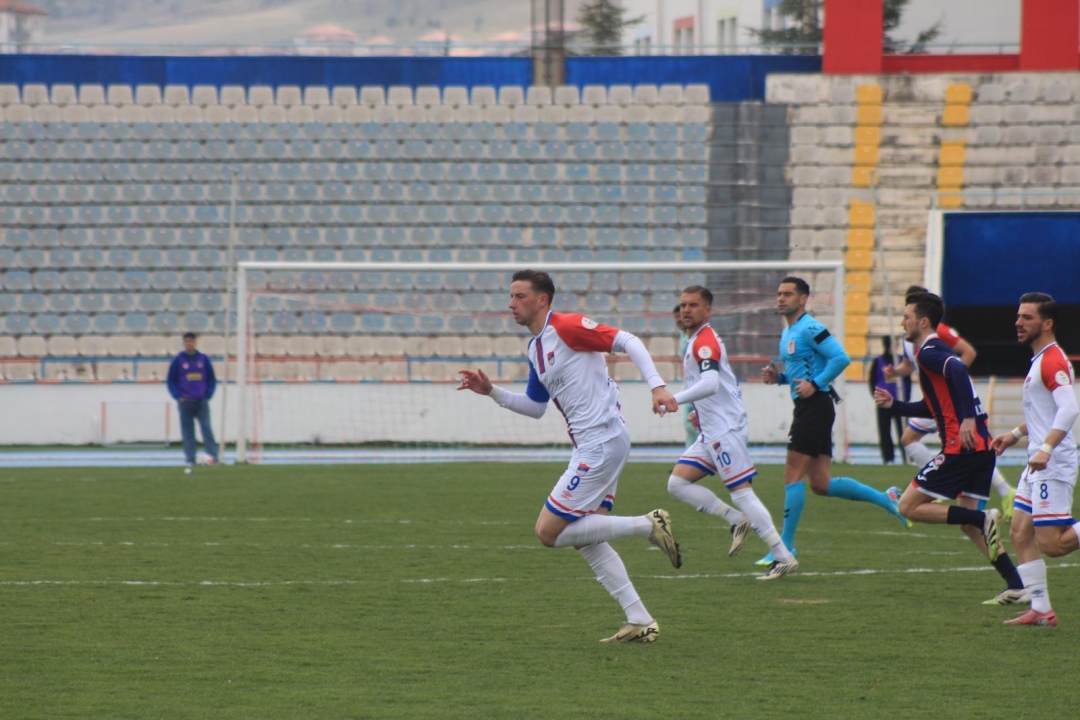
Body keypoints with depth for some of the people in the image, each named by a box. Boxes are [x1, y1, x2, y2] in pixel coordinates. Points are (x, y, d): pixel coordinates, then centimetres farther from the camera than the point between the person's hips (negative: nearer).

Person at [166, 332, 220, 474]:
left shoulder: (204, 359, 5)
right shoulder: (178, 360, 2)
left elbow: (212, 379, 13)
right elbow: (170, 381, 6)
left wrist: (208, 394, -1)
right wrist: (178, 396, -7)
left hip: (202, 402, 0)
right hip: (185, 402, 0)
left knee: (206, 427, -16)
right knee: (187, 432, 1)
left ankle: (212, 455, -21)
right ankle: (189, 462, 3)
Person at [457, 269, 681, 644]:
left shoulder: (567, 327, -11)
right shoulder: (535, 349, 17)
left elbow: (627, 341, -17)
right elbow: (535, 406, 27)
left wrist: (657, 385, -27)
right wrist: (491, 391, 16)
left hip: (602, 442, -10)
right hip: (589, 447, 10)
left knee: (549, 531, -10)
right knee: (585, 540, 11)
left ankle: (647, 525, -6)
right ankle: (641, 622, 12)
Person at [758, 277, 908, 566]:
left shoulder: (810, 329, -12)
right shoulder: (788, 332, 19)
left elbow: (841, 358, -21)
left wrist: (814, 384, -21)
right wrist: (779, 377, 11)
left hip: (815, 405, -10)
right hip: (806, 408, 10)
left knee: (793, 475, -8)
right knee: (820, 485, 9)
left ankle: (786, 545, -4)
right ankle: (886, 499, 18)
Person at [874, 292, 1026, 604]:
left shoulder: (929, 352, -8)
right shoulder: (936, 351, 22)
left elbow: (958, 370, -30)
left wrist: (967, 418, -37)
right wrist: (894, 405, 25)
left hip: (961, 446, -10)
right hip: (981, 446, 10)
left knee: (909, 507, -3)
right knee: (970, 525, 14)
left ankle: (984, 519, -12)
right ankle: (1017, 587, 6)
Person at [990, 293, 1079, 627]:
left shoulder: (1053, 361, -15)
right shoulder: (1040, 361, 17)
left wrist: (1046, 448, -37)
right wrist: (1017, 433, 31)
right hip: (1038, 465, 10)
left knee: (1052, 543, -13)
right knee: (1020, 534, 8)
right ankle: (1040, 610, 10)